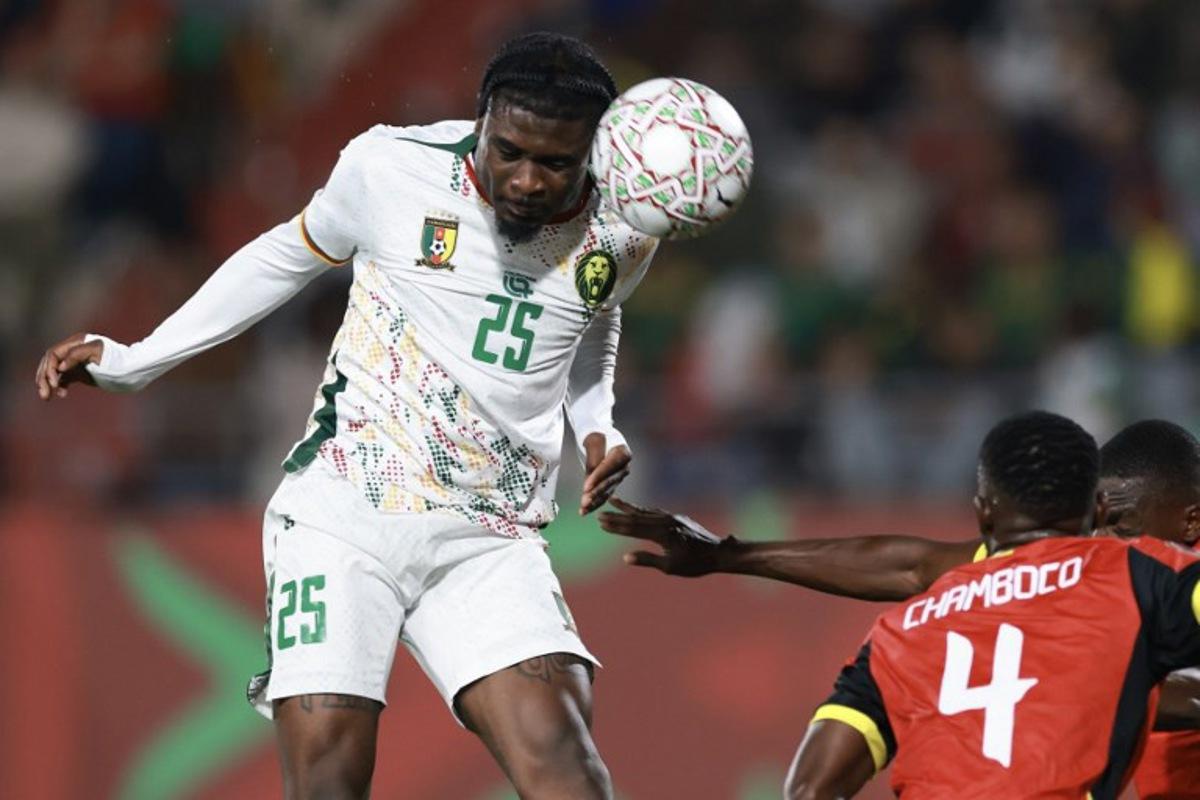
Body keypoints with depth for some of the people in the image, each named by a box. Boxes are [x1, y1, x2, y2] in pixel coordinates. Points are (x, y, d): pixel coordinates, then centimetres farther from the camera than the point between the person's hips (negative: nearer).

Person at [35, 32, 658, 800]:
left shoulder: (620, 236, -1)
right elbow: (291, 253, 13)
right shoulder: (391, 168, -8)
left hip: (489, 542, 1)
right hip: (342, 519, -1)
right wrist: (132, 360, 15)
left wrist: (600, 426, 6)